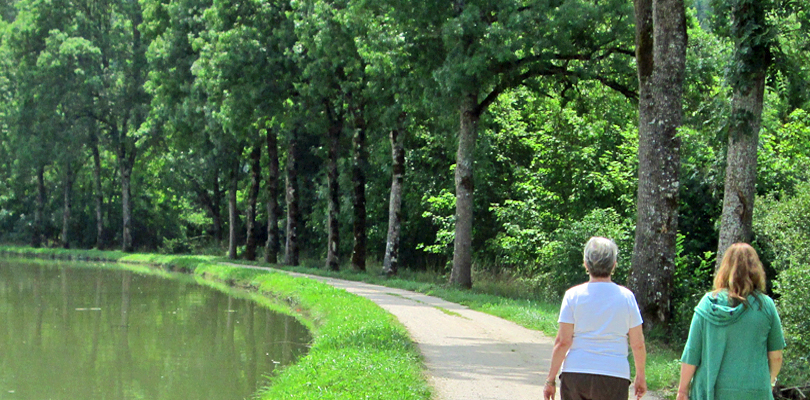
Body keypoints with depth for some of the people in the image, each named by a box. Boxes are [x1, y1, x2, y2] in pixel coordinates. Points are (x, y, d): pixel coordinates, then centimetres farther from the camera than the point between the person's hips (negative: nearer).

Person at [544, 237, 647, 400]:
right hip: (615, 376, 0)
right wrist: (640, 376, 17)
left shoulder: (573, 295, -1)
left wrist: (550, 379, 1)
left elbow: (563, 341, -5)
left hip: (574, 375, 0)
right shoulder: (626, 296, 1)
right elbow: (638, 344, 3)